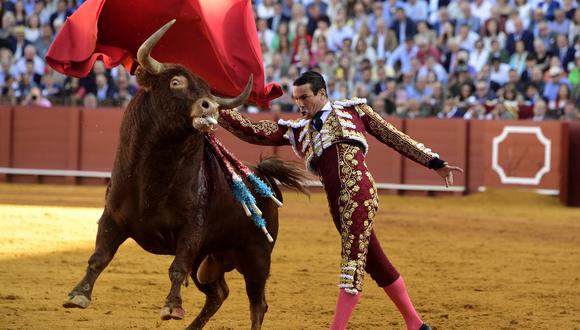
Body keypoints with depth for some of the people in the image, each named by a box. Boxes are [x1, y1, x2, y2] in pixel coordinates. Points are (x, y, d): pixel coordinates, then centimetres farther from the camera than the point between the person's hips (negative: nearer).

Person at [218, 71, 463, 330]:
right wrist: (218, 111, 0)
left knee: (353, 260, -12)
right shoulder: (296, 131, 21)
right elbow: (253, 132, 12)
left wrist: (436, 163, 12)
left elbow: (395, 138, 15)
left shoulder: (353, 109, 14)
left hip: (359, 190, -5)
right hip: (336, 202, 5)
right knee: (374, 262, 9)